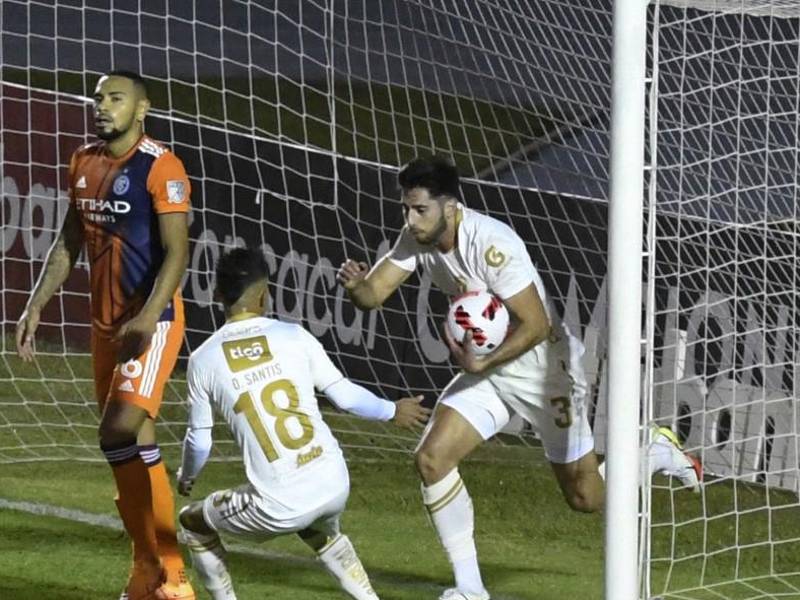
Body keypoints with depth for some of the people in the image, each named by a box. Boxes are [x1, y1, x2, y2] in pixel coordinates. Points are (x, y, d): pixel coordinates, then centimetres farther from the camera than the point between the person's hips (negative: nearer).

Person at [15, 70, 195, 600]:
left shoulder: (160, 167, -13)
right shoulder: (84, 163, 10)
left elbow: (176, 252, -18)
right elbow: (69, 242, 19)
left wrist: (147, 318, -28)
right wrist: (36, 306, 13)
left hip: (152, 322, -8)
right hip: (107, 322, 8)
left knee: (124, 433, -19)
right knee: (124, 443, 9)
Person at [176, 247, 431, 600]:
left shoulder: (203, 359, -1)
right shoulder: (292, 336, 3)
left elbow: (199, 442, 8)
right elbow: (345, 395, 10)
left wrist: (186, 477, 31)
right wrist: (393, 412, 30)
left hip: (278, 509, -3)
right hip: (335, 488, 3)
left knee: (193, 523, 23)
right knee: (320, 530, 38)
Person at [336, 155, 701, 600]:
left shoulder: (492, 244, -30)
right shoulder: (417, 238, -9)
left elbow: (536, 326, -26)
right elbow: (374, 293, -12)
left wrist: (483, 363, -36)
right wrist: (356, 285, -35)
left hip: (545, 367, -6)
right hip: (487, 368, 7)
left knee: (586, 498, 4)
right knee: (432, 459, -11)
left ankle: (657, 450, 37)